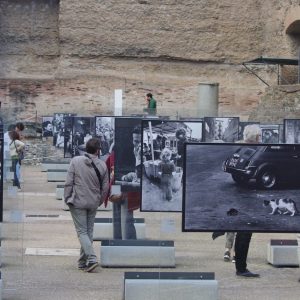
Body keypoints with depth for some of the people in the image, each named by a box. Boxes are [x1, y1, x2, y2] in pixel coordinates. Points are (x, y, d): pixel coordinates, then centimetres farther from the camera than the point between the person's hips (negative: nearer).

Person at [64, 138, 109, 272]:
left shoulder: (75, 161, -7)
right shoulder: (102, 165, -1)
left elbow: (68, 183, -7)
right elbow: (105, 187, 4)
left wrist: (67, 199, 3)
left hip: (78, 202, -3)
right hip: (93, 203, 3)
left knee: (82, 232, -1)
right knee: (89, 232, 13)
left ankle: (91, 258, -16)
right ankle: (83, 262, 19)